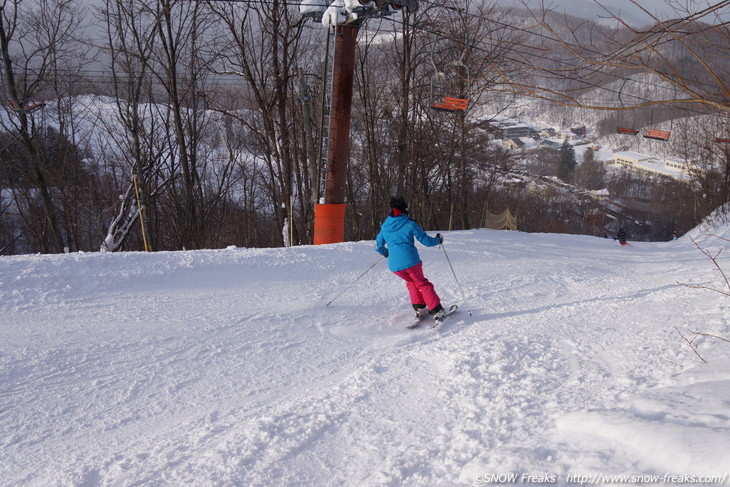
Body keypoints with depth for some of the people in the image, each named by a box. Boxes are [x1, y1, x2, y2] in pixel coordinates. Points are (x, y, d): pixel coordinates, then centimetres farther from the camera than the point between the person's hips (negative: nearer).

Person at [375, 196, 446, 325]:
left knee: (411, 282, 29)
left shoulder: (385, 227, 10)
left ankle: (419, 309, 21)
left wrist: (386, 253, 41)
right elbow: (426, 241, 0)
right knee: (423, 284, 15)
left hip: (394, 266, 4)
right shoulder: (410, 224, -3)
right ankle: (437, 312, 10)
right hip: (410, 262, -4)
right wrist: (438, 240, 21)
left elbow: (378, 247, 19)